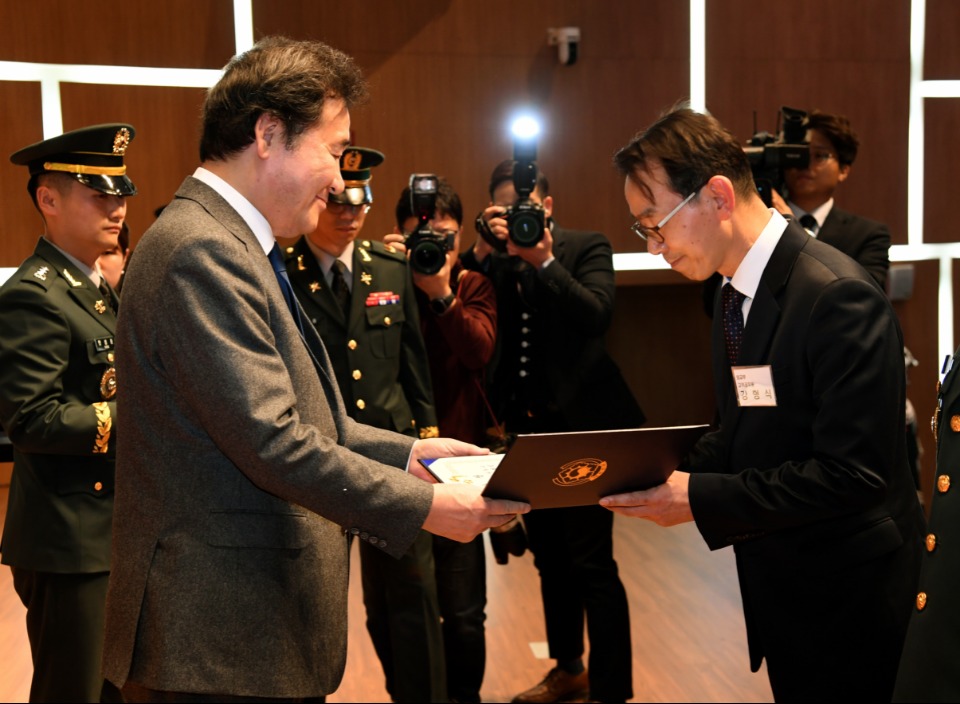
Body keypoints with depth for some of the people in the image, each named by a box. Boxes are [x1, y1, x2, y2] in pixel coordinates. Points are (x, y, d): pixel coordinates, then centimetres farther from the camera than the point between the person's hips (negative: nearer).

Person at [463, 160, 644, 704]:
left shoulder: (587, 249, -4)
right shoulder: (494, 261, 8)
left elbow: (597, 315, -21)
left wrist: (544, 260, -27)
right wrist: (481, 253, -14)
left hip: (583, 427, -5)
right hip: (526, 429, 6)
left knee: (592, 563, -6)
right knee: (550, 559, 17)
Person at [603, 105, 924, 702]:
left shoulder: (838, 296, -25)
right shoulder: (735, 290, 3)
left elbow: (852, 472, -27)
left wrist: (701, 498, -26)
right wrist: (671, 474, -6)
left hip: (844, 590, -8)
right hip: (777, 582, 8)